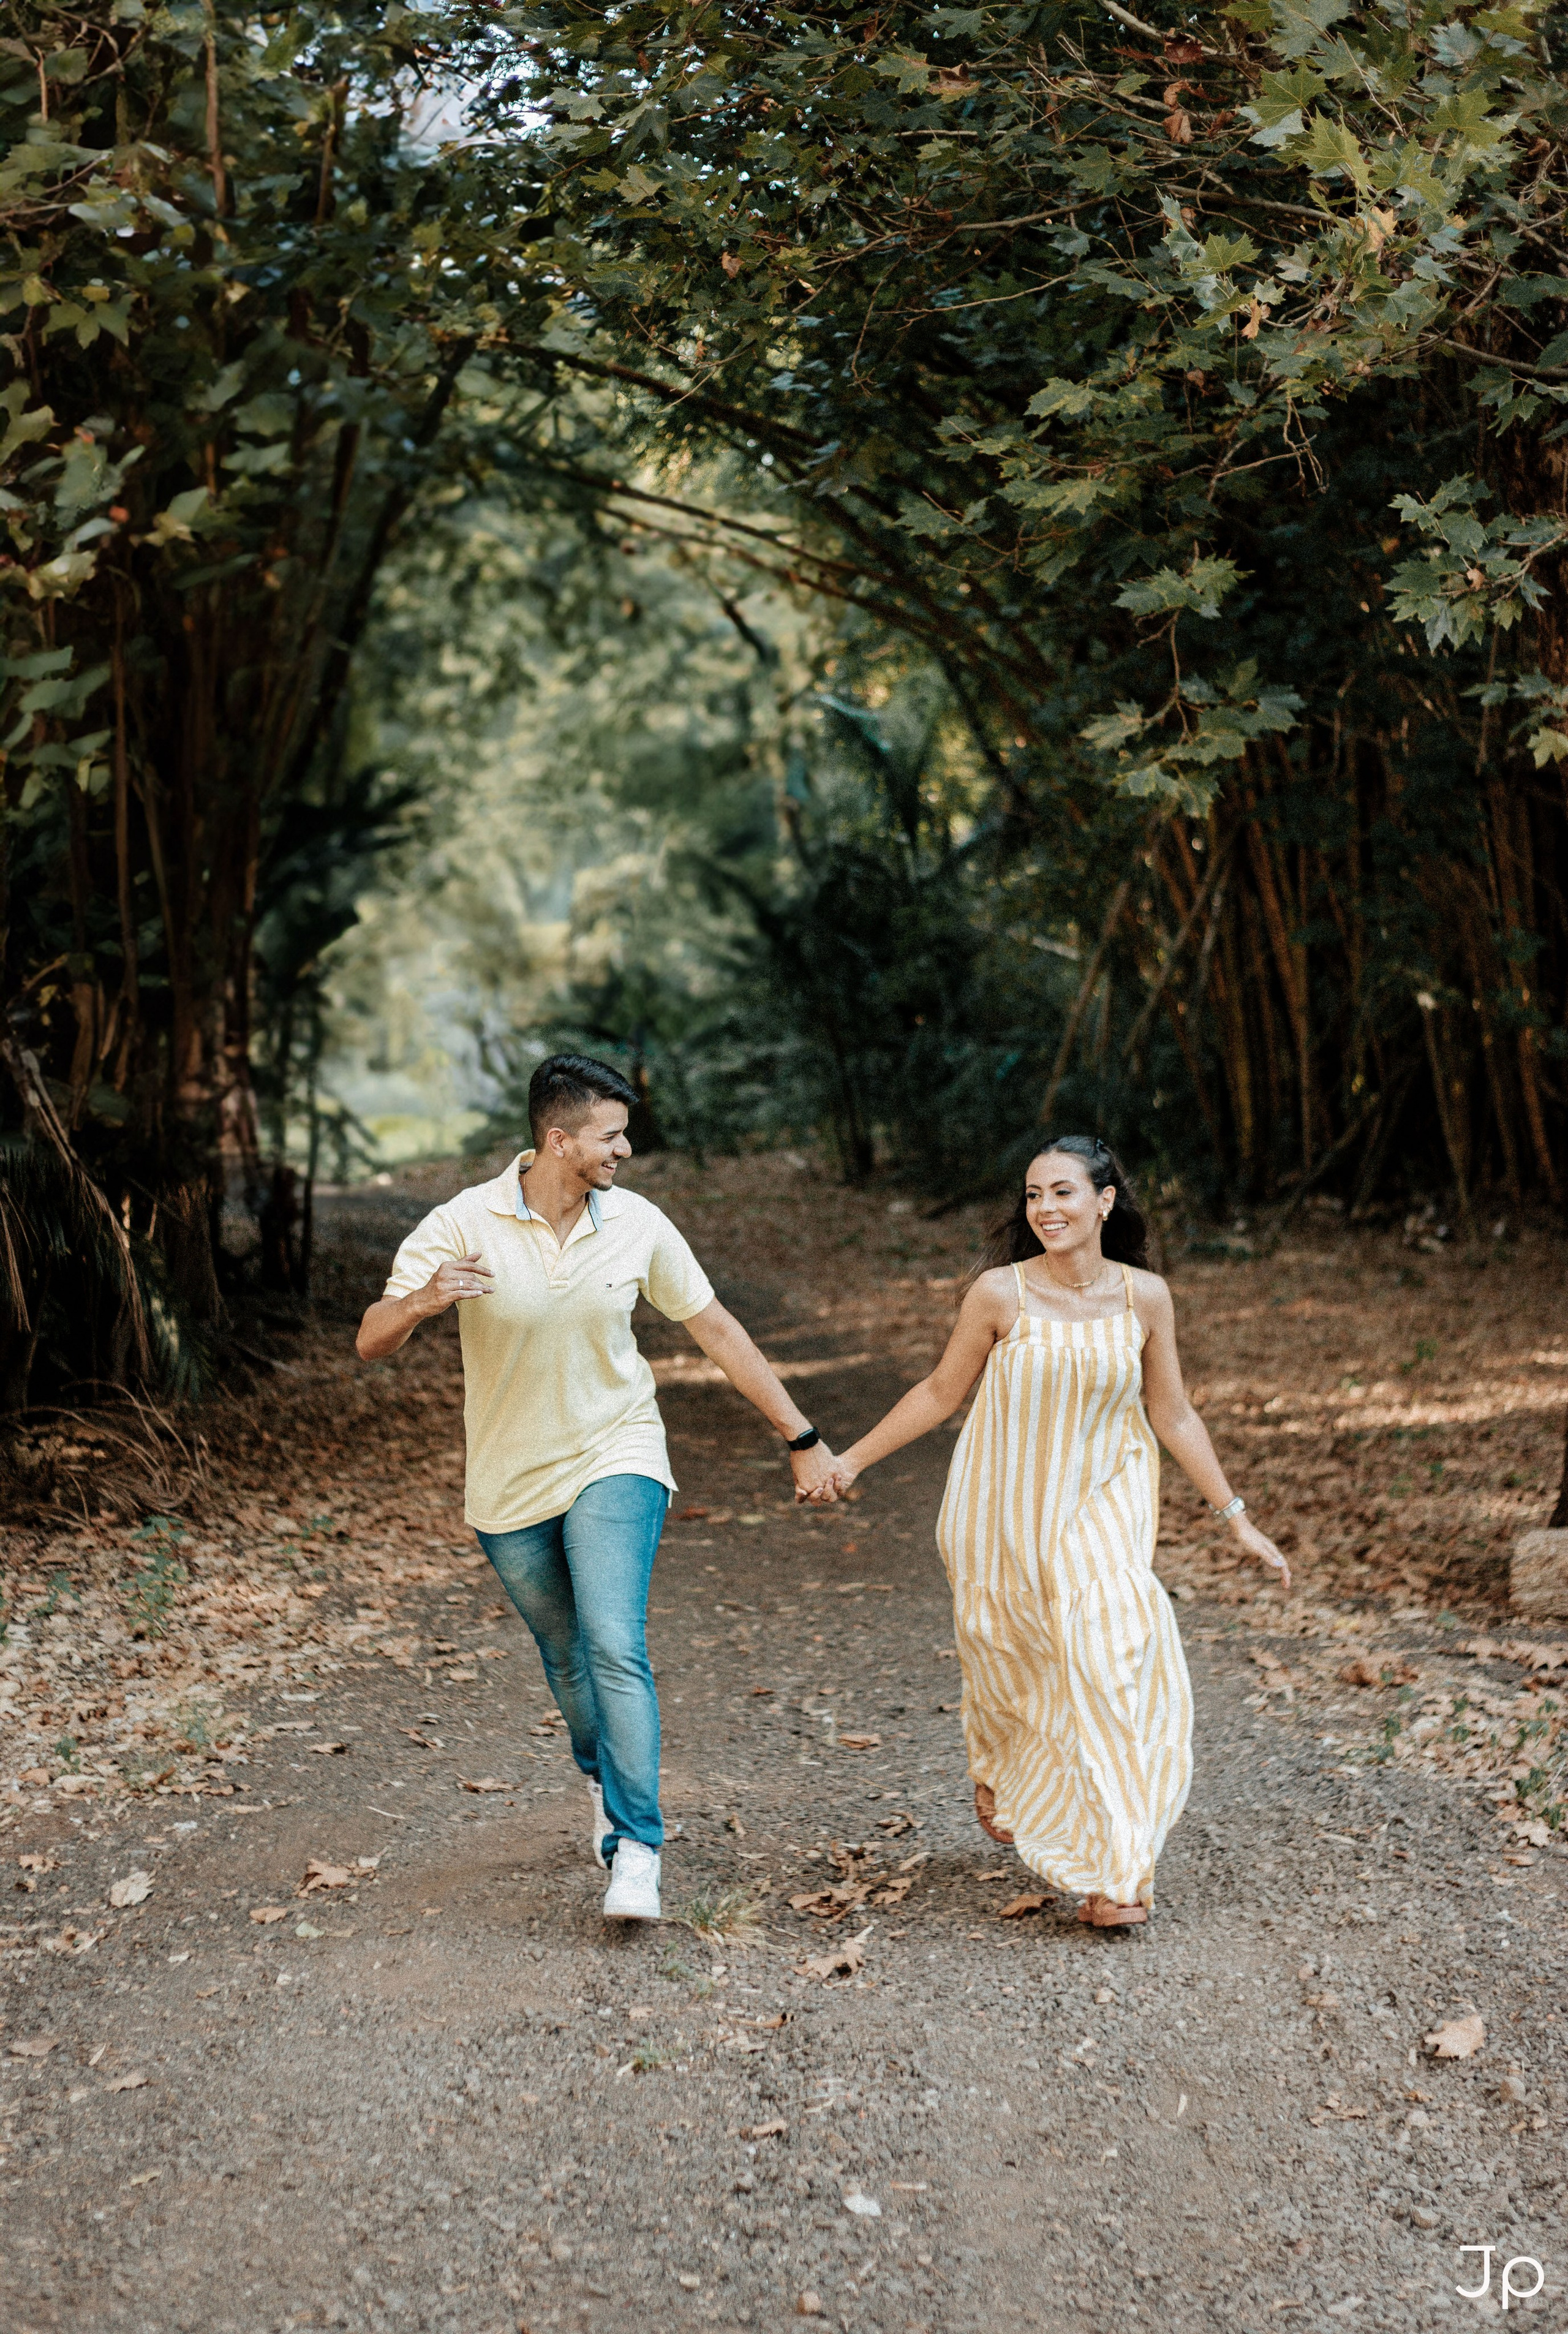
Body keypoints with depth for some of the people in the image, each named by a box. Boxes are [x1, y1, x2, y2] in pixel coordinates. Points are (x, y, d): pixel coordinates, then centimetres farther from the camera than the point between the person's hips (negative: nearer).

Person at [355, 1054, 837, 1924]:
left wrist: (801, 1436, 3)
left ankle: (635, 1850, -12)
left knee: (614, 1647, -18)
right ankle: (604, 1780, 45)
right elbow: (371, 1343, -20)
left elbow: (716, 1330, 1)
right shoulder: (463, 1225, -16)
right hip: (510, 1485, 1)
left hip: (615, 1460, 0)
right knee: (567, 1657, 16)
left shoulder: (636, 1224, -9)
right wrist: (422, 1301, -43)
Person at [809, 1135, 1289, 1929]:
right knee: (1009, 1664, 10)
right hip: (1005, 1512, -1)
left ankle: (1111, 1868, -5)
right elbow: (941, 1392, 1)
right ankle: (997, 1767, 47)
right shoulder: (1000, 1293, -11)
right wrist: (851, 1459, 4)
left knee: (1113, 1650, -16)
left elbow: (1173, 1416, 4)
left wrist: (1236, 1517, 5)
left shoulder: (1144, 1297, -5)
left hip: (1098, 1512, 1)